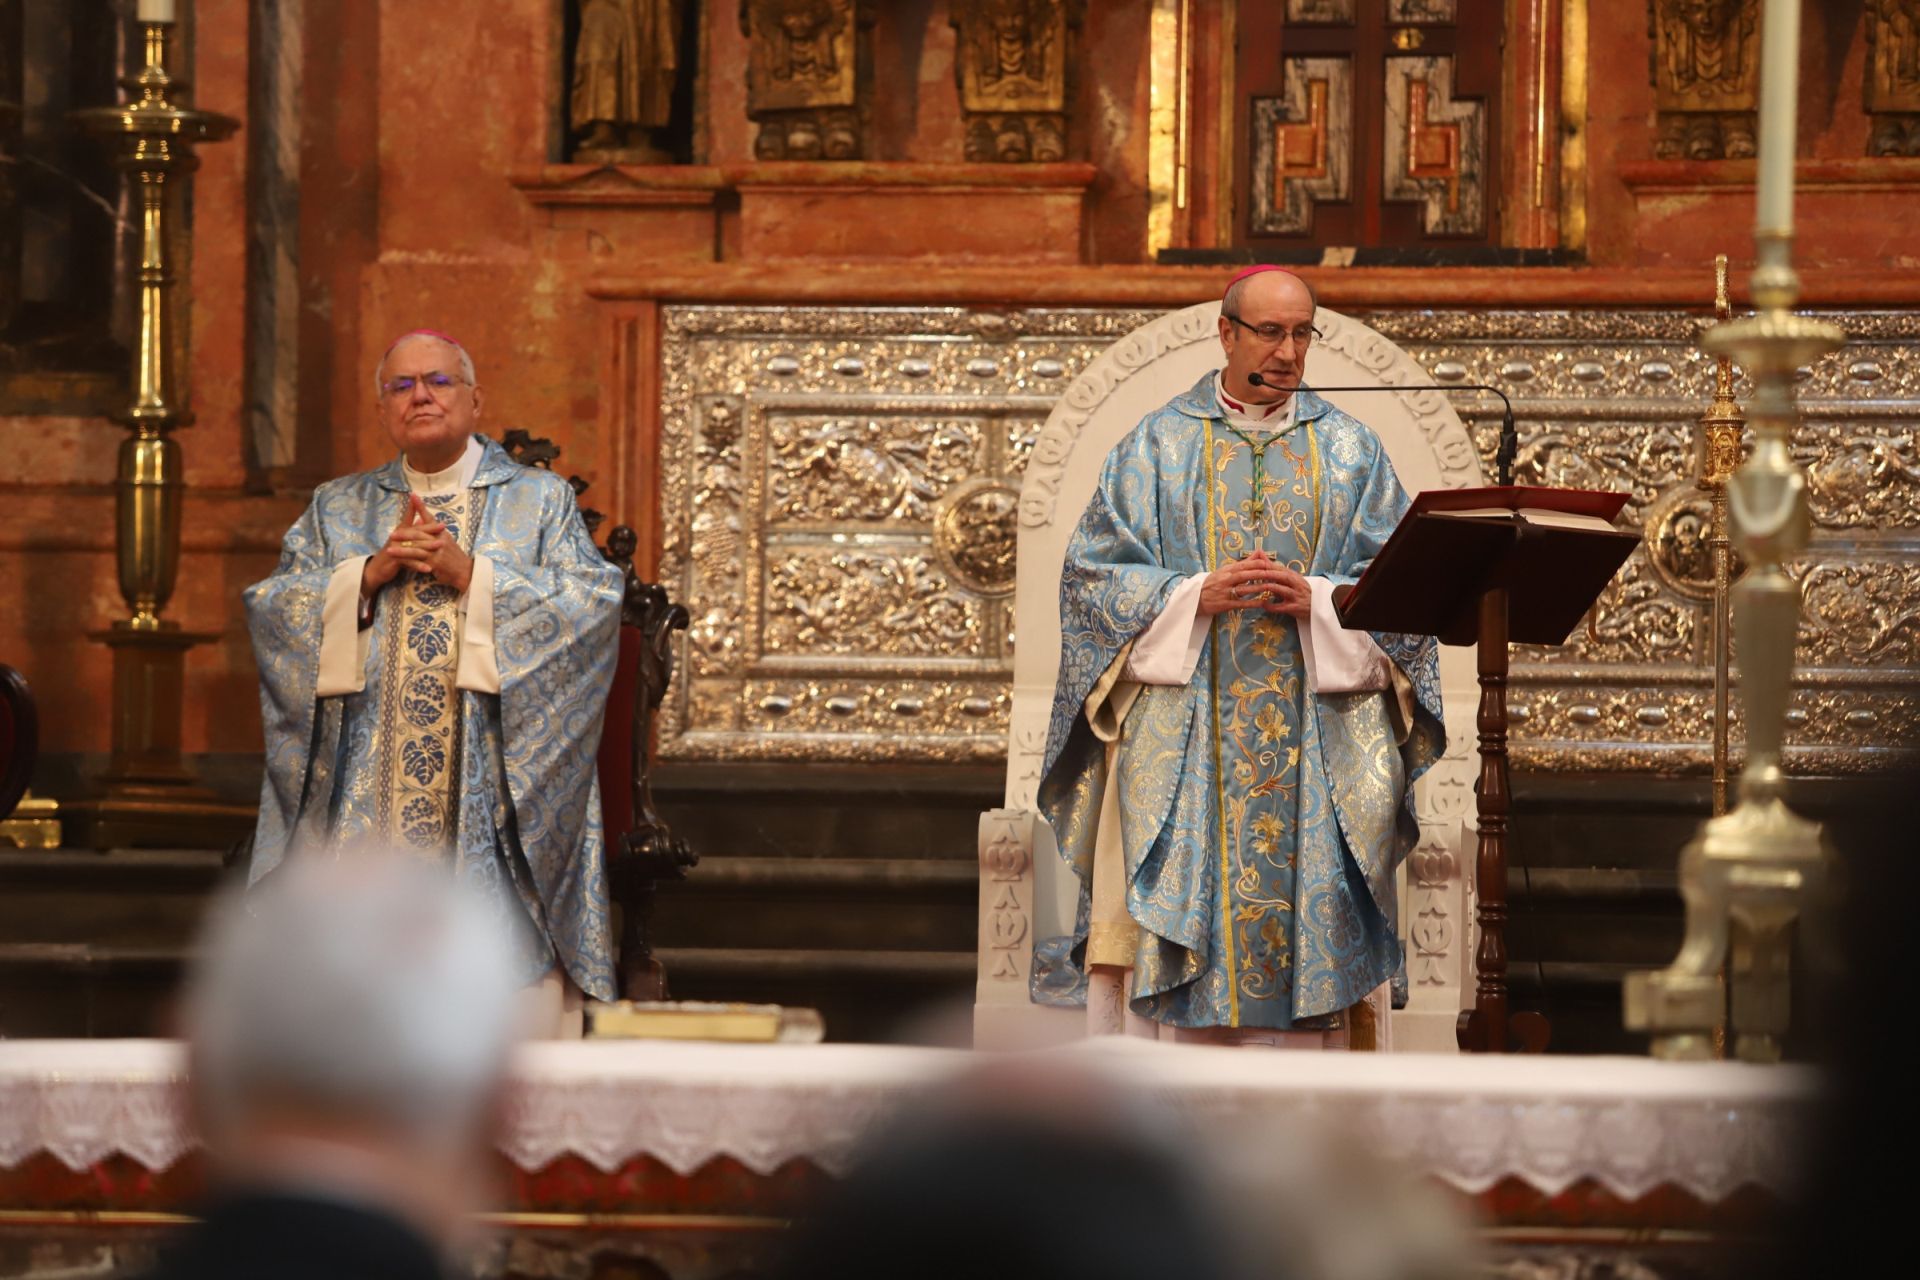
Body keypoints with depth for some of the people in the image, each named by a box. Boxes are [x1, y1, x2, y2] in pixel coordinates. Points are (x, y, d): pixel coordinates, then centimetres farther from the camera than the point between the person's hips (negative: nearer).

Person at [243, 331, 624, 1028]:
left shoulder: (541, 500, 10)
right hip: (368, 802, 2)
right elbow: (272, 606, 5)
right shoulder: (337, 510, 16)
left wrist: (469, 573, -11)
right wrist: (371, 573, -9)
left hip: (493, 803, -2)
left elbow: (592, 604, -4)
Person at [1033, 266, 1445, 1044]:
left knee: (1309, 907, -5)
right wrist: (1197, 596, -13)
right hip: (1184, 732, -1)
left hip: (1316, 734, 1)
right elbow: (1097, 572, 2)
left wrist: (1316, 599, -12)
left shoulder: (1350, 452, 11)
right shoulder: (1157, 446, 7)